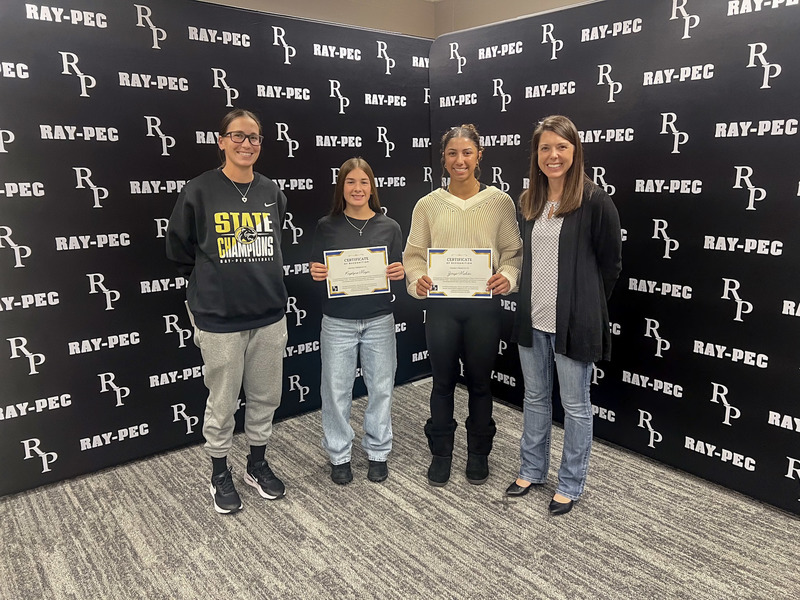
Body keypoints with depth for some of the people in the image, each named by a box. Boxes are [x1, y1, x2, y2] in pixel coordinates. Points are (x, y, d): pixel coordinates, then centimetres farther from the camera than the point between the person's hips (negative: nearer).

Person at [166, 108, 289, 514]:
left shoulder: (272, 194, 6)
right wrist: (212, 283, 10)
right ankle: (220, 475, 31)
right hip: (220, 319, -4)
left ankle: (257, 465, 35)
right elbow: (179, 250, 5)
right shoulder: (200, 191, -7)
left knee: (265, 398, 14)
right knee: (222, 404, 9)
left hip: (269, 314, 4)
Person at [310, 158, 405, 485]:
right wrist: (316, 274, -17)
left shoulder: (389, 227, 2)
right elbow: (317, 272, 5)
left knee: (380, 387, 10)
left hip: (379, 320, 1)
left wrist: (400, 273, -14)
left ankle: (378, 451, 29)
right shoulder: (327, 226, 0)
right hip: (338, 321, -1)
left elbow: (397, 273, 8)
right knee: (337, 389, 6)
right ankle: (339, 455, 25)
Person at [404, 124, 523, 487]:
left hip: (484, 304, 0)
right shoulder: (428, 204, 1)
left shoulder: (500, 202, 0)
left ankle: (478, 453, 33)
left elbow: (513, 251, 2)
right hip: (441, 304, 0)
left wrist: (507, 277, -18)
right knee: (443, 381, 12)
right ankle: (441, 453, 31)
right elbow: (414, 253, 1)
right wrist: (418, 280, -18)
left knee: (479, 381, 13)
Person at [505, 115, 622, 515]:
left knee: (575, 405, 9)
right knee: (535, 398, 18)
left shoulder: (594, 202, -11)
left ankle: (570, 485, 26)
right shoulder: (528, 203, 7)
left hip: (573, 321, -6)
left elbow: (611, 264, -4)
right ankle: (531, 470, 35)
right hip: (532, 317, 6)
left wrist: (586, 305, 2)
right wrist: (529, 298, 11)